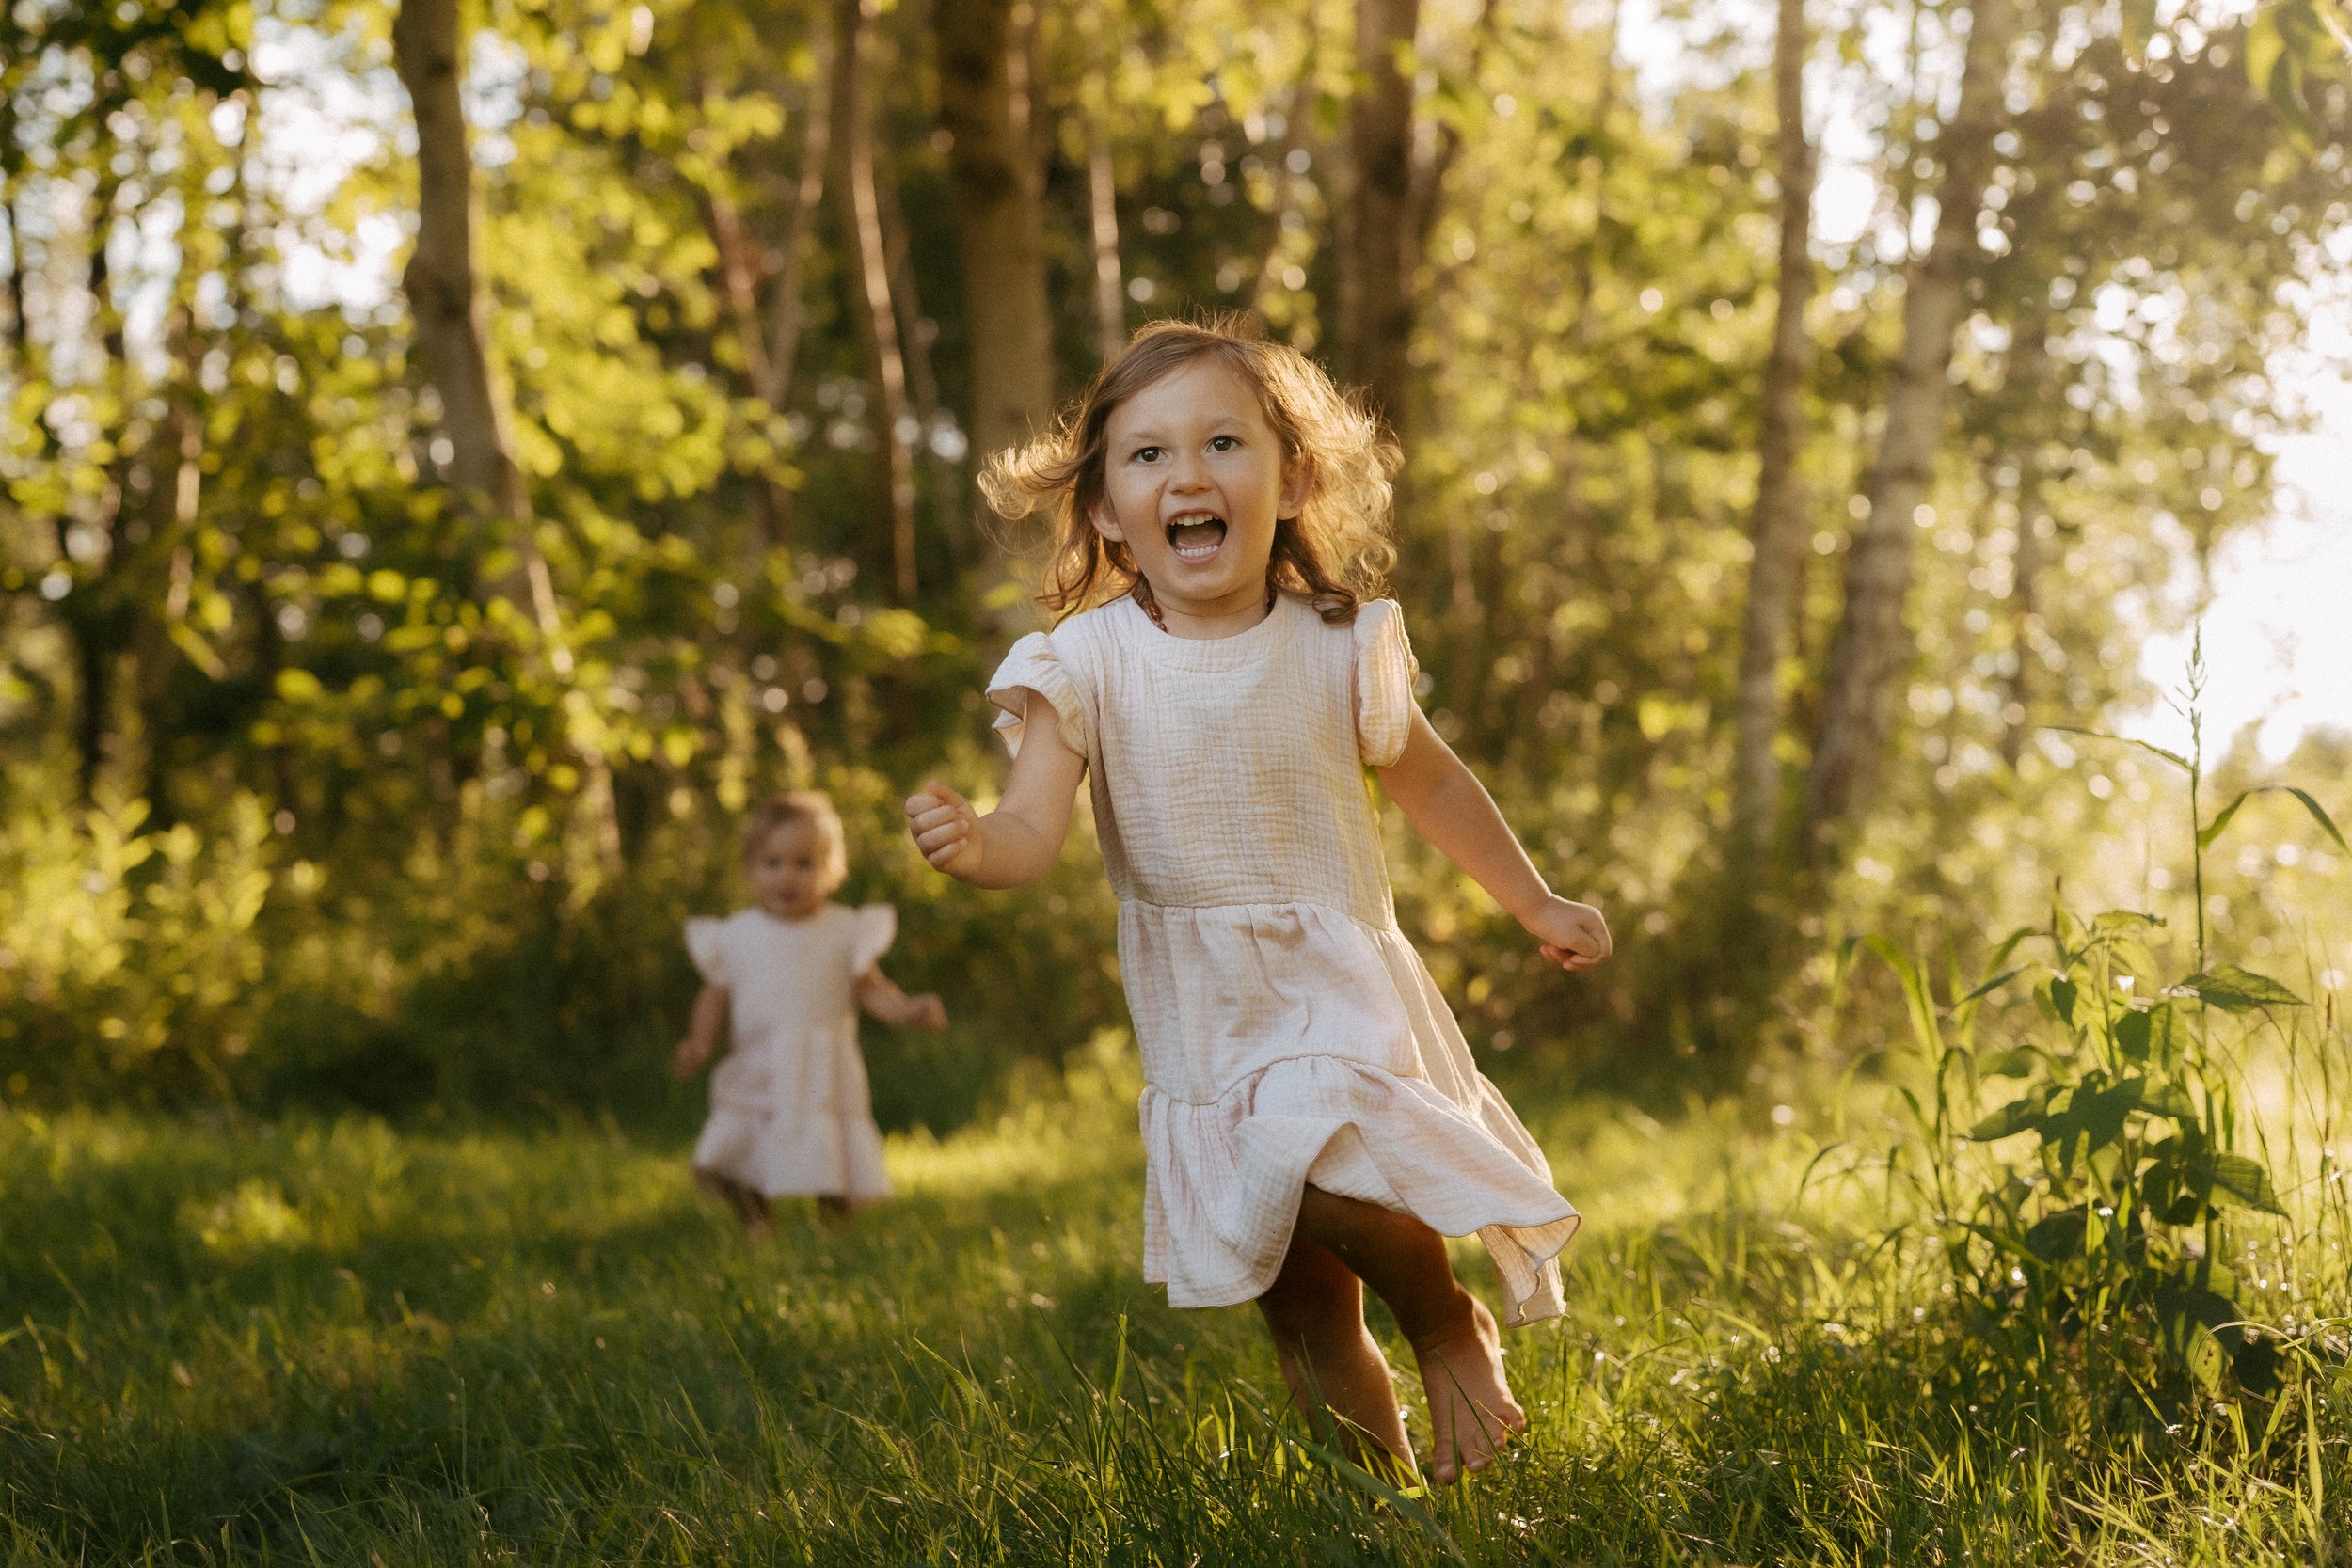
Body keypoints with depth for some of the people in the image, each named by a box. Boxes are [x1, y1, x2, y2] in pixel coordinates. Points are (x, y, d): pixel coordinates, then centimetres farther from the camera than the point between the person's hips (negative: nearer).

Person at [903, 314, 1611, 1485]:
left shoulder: (1334, 649, -7)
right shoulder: (1088, 663, -9)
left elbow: (1428, 783, 10)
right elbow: (1034, 831, -16)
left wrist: (1537, 909, 19)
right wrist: (972, 846, -40)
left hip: (1340, 983, -2)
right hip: (1198, 1021, 2)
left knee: (1317, 1169, -31)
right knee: (1299, 1304, 7)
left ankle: (1451, 1322, -5)